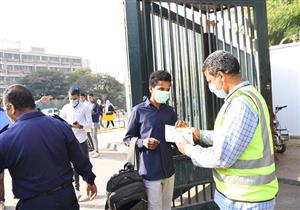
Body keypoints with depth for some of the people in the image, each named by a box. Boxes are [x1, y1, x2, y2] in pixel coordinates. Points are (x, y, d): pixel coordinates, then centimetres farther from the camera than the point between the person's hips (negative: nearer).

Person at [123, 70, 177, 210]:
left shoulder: (170, 111, 6)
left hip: (169, 170, 5)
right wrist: (142, 142, -20)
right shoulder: (139, 110, -8)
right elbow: (127, 138, -2)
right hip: (150, 172, -5)